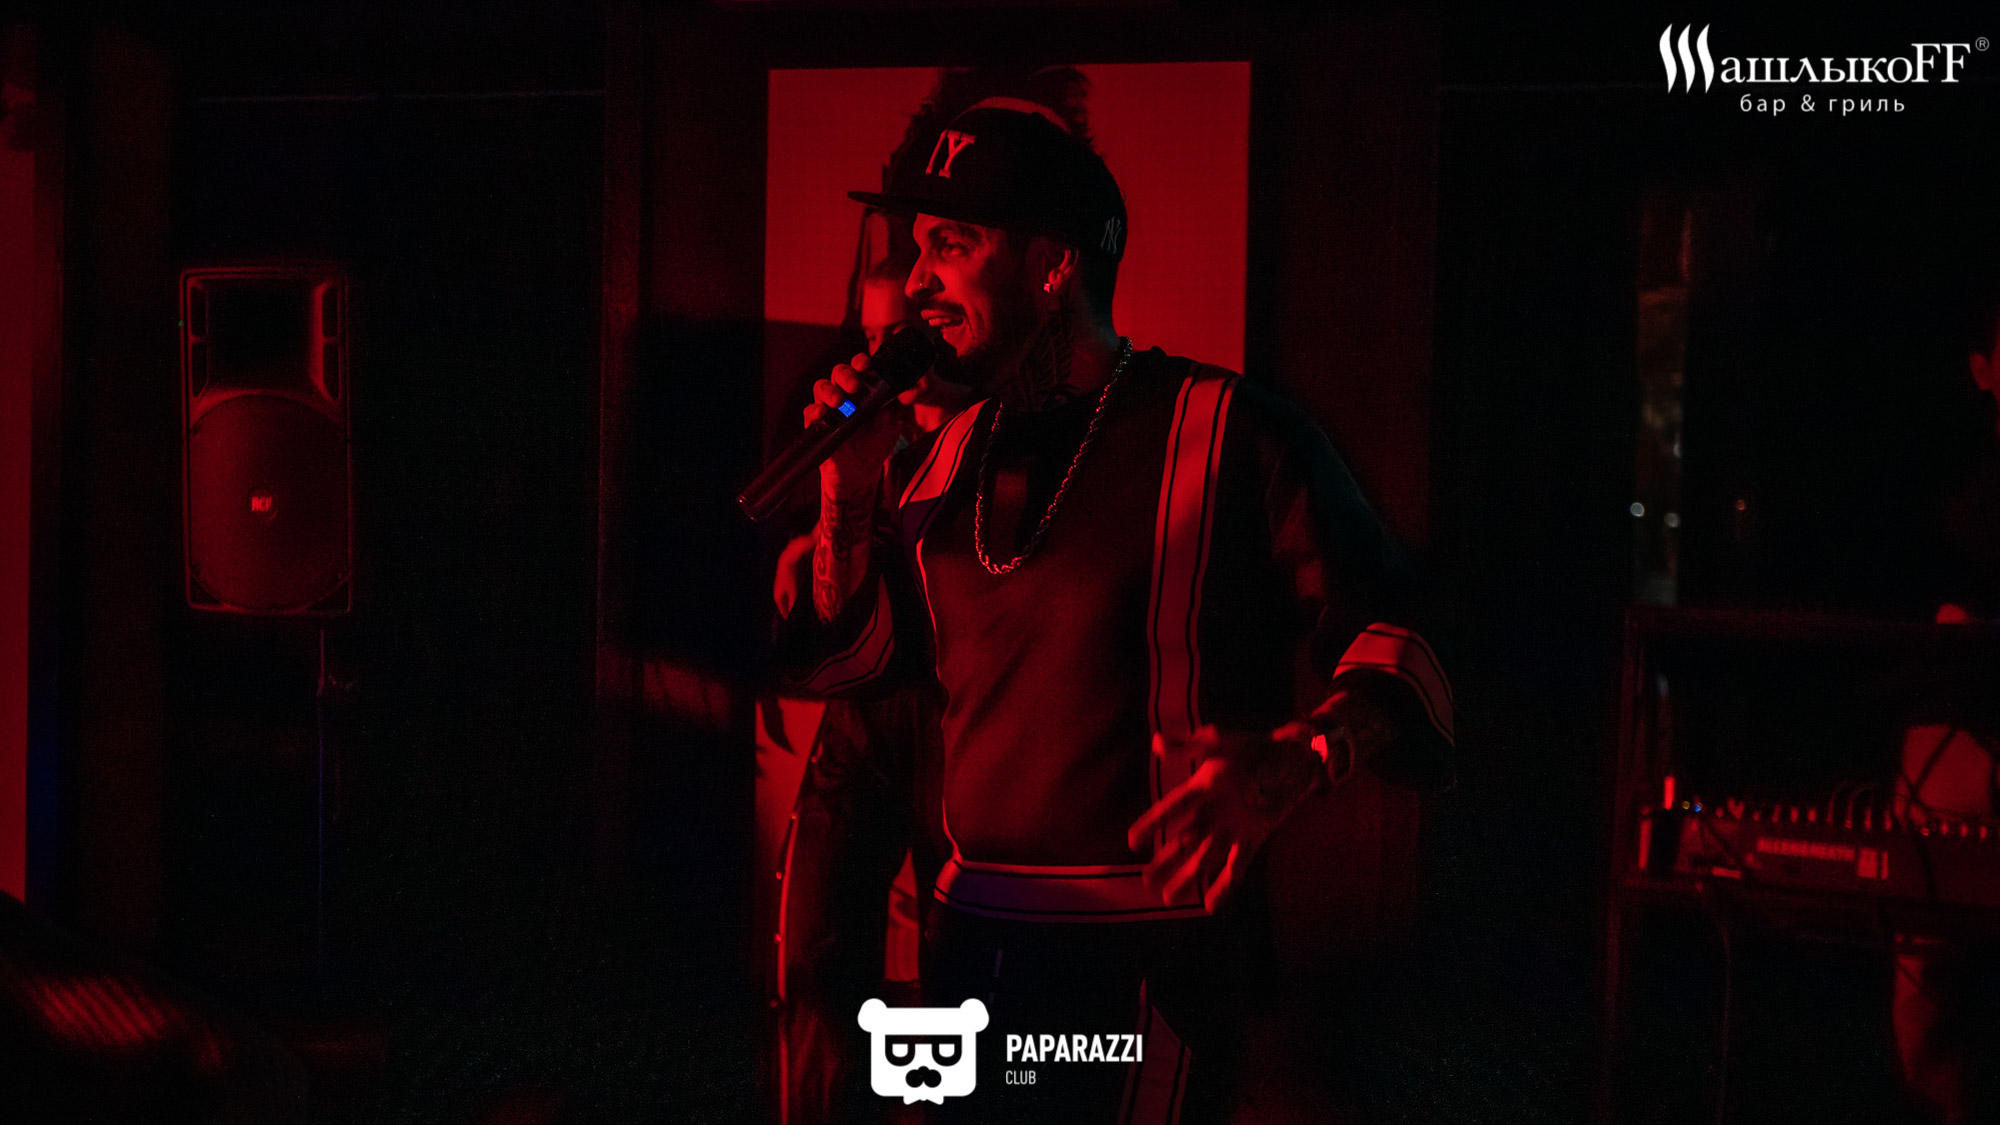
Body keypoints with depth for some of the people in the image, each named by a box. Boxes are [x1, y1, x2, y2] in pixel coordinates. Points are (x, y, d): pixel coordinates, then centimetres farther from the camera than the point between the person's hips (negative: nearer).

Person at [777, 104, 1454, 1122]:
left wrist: (1294, 758, -32)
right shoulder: (954, 456, 10)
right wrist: (847, 496, 2)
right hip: (969, 936, 6)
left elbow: (1390, 634, -13)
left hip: (1144, 962, -6)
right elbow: (854, 655, 17)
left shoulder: (1223, 432, -9)